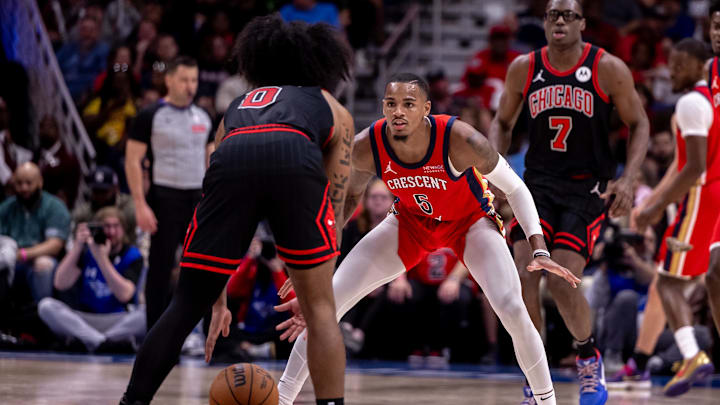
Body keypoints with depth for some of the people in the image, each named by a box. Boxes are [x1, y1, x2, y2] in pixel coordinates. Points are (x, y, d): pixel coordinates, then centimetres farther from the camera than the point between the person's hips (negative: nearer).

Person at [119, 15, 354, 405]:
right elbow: (335, 210, 28)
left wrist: (218, 301, 42)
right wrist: (310, 279, 33)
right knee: (320, 308, 13)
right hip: (296, 161, -2)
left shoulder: (238, 106, 42)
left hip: (232, 159, 2)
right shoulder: (334, 111, 36)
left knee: (185, 307, 11)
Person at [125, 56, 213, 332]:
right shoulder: (150, 117, -5)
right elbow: (132, 161, -7)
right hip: (165, 199, -5)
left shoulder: (203, 118, 12)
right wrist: (140, 205, -14)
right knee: (160, 268, -2)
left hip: (199, 199, 5)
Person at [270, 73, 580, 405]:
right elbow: (351, 194, -3)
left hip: (471, 220, -2)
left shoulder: (460, 140, -35)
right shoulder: (366, 147, -27)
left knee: (512, 309, -24)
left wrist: (539, 250, -28)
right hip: (410, 221, 2)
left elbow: (514, 188, -19)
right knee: (328, 301, -9)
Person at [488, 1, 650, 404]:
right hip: (539, 182, 3)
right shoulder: (524, 69, 1)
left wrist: (628, 179, -12)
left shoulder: (608, 69, -8)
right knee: (525, 276, -12)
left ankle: (590, 358, 12)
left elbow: (639, 124, 0)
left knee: (561, 279, -17)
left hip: (589, 187, -3)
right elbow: (504, 122, 16)